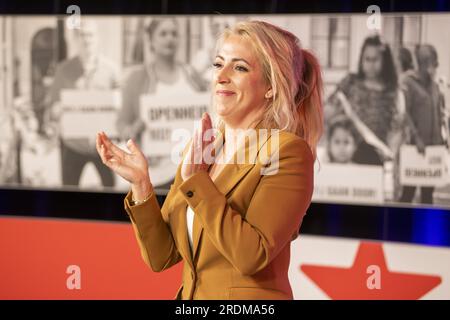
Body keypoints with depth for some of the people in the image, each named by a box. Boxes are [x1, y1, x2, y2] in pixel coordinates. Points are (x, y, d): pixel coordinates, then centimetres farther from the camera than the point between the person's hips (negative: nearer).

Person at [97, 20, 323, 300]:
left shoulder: (288, 151, -13)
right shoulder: (199, 151, 5)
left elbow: (252, 256, -23)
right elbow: (162, 256, 3)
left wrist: (196, 180, -21)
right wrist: (141, 184, -9)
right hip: (191, 294, 5)